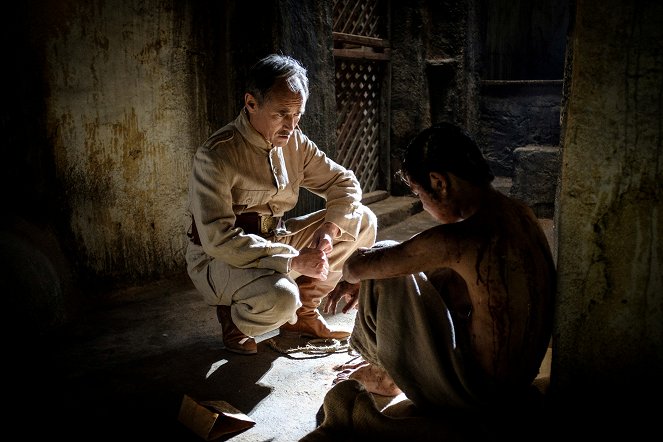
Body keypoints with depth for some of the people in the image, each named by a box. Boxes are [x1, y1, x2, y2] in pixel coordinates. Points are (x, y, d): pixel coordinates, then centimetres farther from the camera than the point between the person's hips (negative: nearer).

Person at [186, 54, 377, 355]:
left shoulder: (294, 142, -1)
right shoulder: (215, 156, -22)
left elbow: (344, 183, 4)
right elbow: (218, 239, -29)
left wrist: (328, 231, -16)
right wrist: (294, 261, -31)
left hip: (275, 241, 7)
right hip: (218, 259, -7)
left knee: (362, 221, -4)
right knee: (279, 296, -39)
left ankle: (302, 311, 6)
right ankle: (233, 316, 0)